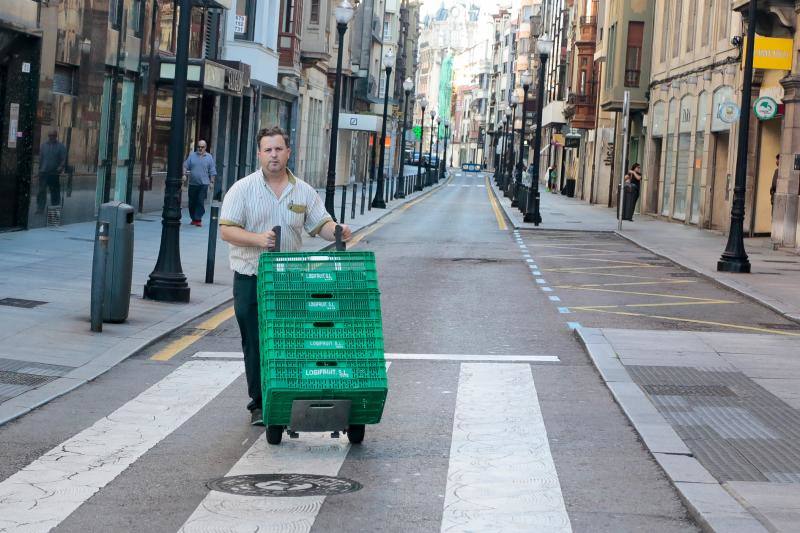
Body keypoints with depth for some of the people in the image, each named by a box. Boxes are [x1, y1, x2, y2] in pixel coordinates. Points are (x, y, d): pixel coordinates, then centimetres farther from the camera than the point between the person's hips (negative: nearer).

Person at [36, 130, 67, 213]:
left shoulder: (61, 147, 2)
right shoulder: (44, 146, 12)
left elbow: (63, 159, -4)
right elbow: (40, 158, 16)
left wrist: (61, 167, -21)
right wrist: (40, 168, 10)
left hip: (54, 173, -2)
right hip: (43, 172, 2)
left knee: (55, 192, 5)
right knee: (42, 191, -4)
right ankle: (40, 208, -2)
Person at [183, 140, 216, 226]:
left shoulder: (209, 157, 6)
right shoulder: (192, 156, 9)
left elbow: (212, 171, 5)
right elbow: (185, 165, 6)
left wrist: (212, 182, -1)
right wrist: (184, 171, -14)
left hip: (203, 184, -2)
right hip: (193, 183, 2)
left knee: (200, 202, -10)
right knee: (192, 202, 8)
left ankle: (198, 219, -9)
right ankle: (193, 218, 21)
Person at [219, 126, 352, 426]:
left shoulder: (303, 192, 8)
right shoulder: (243, 189, -1)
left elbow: (321, 224, 6)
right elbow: (226, 231, -7)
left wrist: (337, 232, -18)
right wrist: (259, 239, -24)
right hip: (250, 279, -2)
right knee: (255, 345, 2)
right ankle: (259, 405, 11)